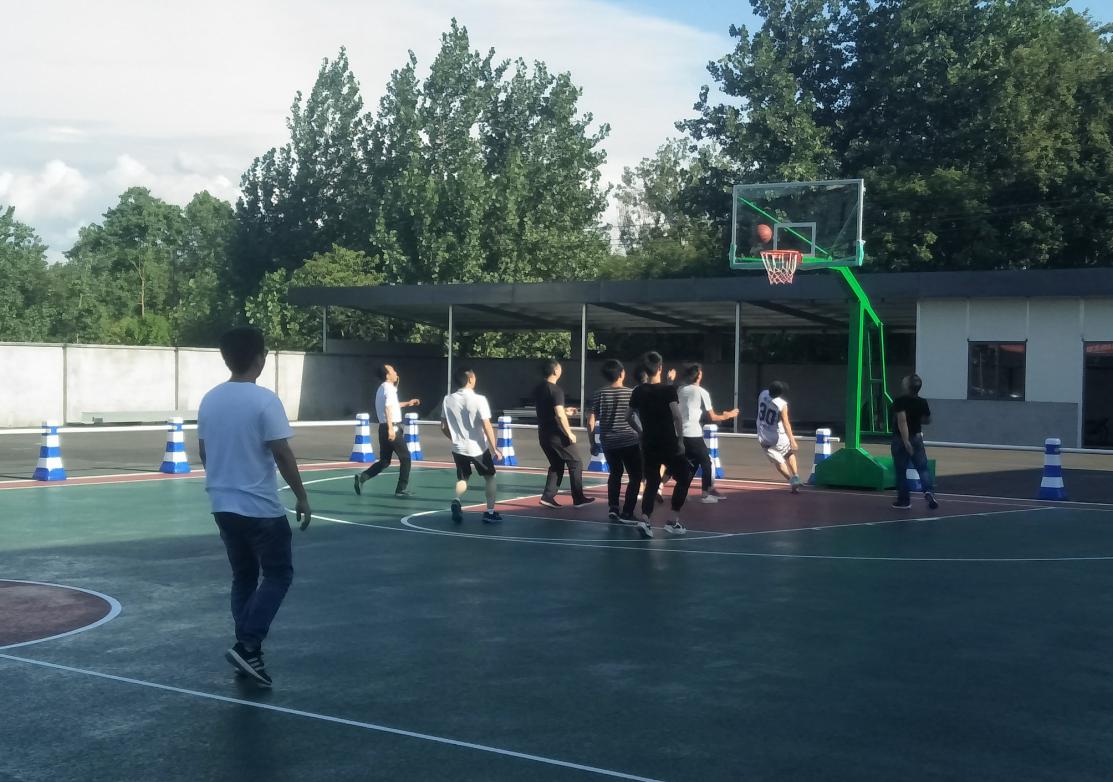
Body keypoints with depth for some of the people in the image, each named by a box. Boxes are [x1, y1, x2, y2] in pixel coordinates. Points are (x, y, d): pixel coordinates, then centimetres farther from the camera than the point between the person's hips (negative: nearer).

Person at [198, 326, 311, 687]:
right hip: (261, 507, -6)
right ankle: (247, 646, -5)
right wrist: (302, 497, -5)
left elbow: (204, 453, 13)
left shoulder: (209, 399, 5)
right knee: (278, 574, 7)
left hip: (223, 505, 6)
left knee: (243, 577, 16)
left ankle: (248, 654, 16)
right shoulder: (264, 400, -16)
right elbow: (282, 454, -16)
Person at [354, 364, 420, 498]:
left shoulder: (382, 388, 17)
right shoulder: (389, 388, -12)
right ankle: (402, 489, 5)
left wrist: (407, 404, 35)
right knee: (405, 458, 4)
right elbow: (388, 408, -26)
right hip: (393, 428, -9)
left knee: (384, 461, 12)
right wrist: (390, 428, -33)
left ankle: (362, 477, -3)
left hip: (384, 428, 9)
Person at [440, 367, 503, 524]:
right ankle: (490, 512, 16)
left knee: (462, 479, 21)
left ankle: (456, 502, -8)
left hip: (458, 448, 3)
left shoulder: (448, 400, -3)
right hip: (478, 448, -3)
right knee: (490, 478, 18)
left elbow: (443, 427, 5)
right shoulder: (479, 400, -17)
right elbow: (487, 427, -18)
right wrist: (494, 449, -10)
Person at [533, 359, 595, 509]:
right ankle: (578, 499, 5)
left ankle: (548, 496, 8)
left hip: (543, 434, 8)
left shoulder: (538, 389, 9)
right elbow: (560, 414, -23)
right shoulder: (556, 390, -16)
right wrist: (569, 433, -17)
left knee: (556, 465, 17)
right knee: (575, 463, 4)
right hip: (556, 435, -8)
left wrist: (564, 411, 26)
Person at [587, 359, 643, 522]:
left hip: (608, 442, 3)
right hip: (630, 441, -3)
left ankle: (612, 508, 13)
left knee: (615, 473, 22)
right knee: (635, 476, 7)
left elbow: (591, 422, -3)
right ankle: (627, 513, 1)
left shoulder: (599, 394, -1)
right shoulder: (631, 394, -5)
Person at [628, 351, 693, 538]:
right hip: (669, 444, -4)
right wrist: (680, 439, -7)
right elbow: (677, 416, -16)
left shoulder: (638, 392, 3)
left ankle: (645, 519, -8)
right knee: (684, 478, 13)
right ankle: (673, 520, 8)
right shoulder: (668, 390, -11)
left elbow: (629, 417, 12)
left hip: (648, 445, 4)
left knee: (652, 482, 12)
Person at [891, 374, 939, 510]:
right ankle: (928, 491, -17)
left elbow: (902, 420, -26)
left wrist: (906, 441, -27)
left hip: (900, 439, -4)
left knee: (901, 471, 6)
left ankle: (904, 500, 10)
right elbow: (928, 420, 14)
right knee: (923, 467, 7)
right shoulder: (922, 402, 0)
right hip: (916, 437, 4)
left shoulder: (900, 401, -16)